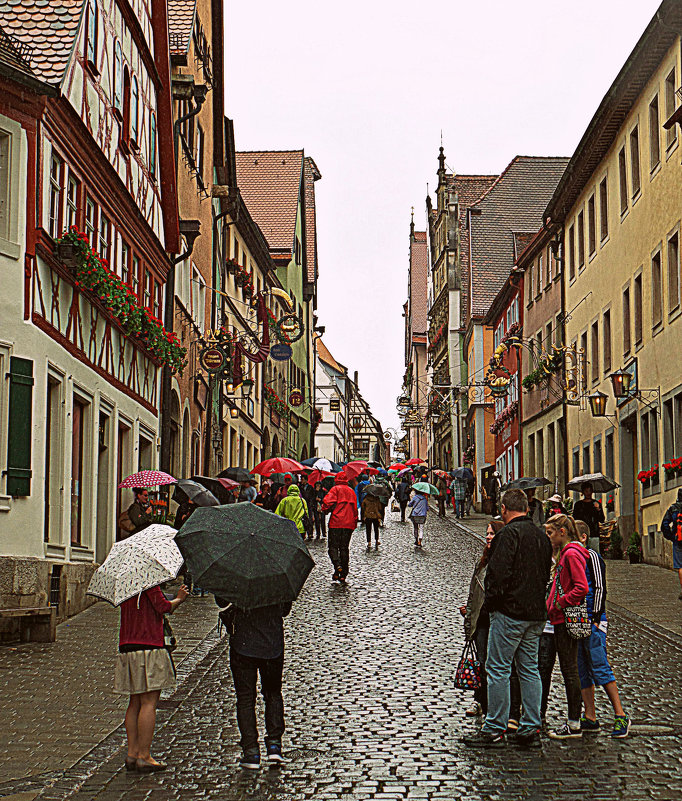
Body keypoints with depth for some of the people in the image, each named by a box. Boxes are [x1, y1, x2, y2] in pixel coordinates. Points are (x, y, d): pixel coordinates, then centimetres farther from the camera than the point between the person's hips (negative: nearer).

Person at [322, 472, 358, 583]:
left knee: (333, 546, 2)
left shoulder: (335, 489, -2)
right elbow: (355, 508, 17)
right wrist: (354, 521, 23)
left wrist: (325, 509, 6)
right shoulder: (351, 491, 16)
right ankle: (343, 575, 6)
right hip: (349, 524, 5)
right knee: (344, 548, 9)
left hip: (336, 522, -5)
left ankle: (337, 565, -23)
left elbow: (328, 502, -15)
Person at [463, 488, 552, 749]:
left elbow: (499, 572, -19)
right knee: (529, 669, 11)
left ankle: (494, 730, 1)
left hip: (510, 611, -8)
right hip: (536, 613, 8)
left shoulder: (508, 533, -13)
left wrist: (490, 603, -7)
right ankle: (530, 730, 13)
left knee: (498, 669, -2)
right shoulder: (541, 536, 13)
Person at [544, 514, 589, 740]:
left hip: (567, 620, -10)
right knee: (568, 671, 12)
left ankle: (574, 725, 0)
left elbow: (582, 587, -23)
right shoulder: (565, 553, 16)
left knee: (570, 671, -5)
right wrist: (553, 605, 14)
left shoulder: (572, 554, -15)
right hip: (562, 620, 10)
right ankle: (573, 721, 18)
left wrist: (560, 603, -16)